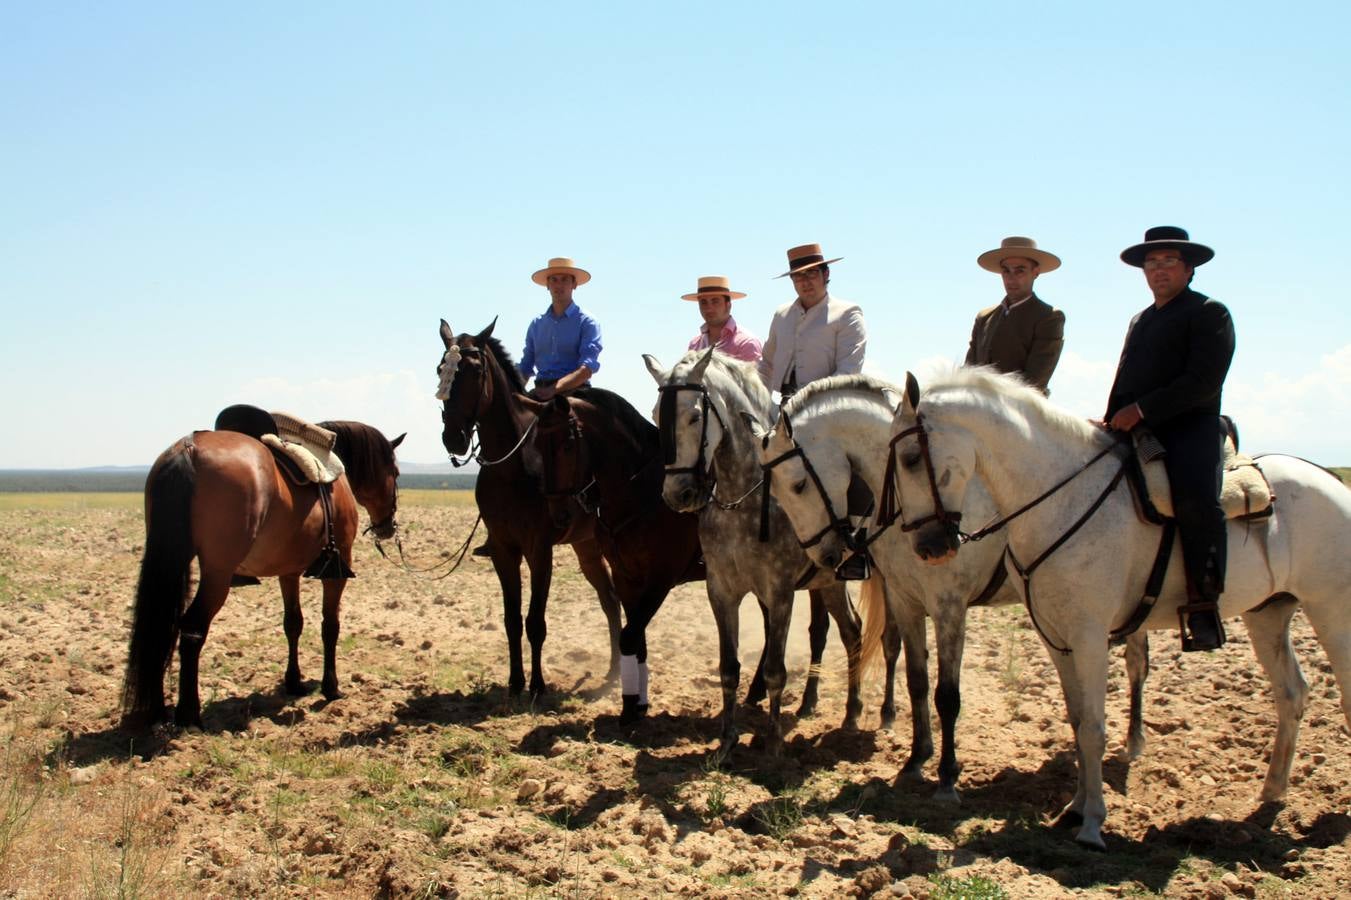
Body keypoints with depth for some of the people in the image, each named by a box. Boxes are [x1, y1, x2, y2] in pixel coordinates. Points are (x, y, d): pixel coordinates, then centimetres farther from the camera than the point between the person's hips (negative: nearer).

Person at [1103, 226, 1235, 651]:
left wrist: (1141, 409, -17)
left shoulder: (1209, 313, 1)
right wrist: (1112, 422, 7)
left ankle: (1203, 605, -27)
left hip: (1190, 429, -7)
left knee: (1195, 498, -33)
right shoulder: (1140, 321, 26)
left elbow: (1203, 382, -12)